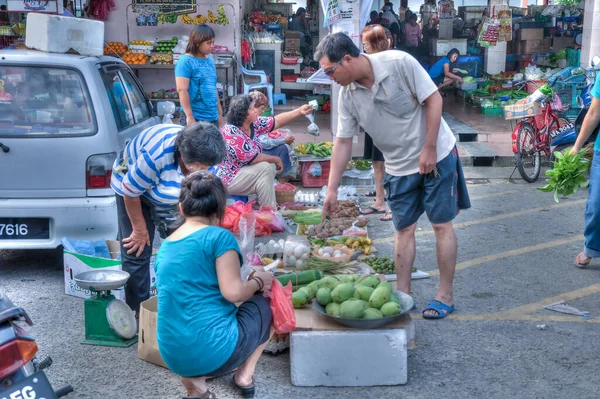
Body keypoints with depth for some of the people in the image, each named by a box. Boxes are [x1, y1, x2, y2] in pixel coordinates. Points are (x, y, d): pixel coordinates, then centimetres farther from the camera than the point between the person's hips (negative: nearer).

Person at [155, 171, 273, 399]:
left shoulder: (164, 248, 13)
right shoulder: (219, 236, -9)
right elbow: (233, 292, -16)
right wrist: (259, 282, 4)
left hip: (173, 357, 6)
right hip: (215, 351, -5)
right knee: (268, 304, 19)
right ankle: (244, 375, 16)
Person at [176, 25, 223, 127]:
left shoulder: (209, 61, 13)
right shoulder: (186, 61, -9)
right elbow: (182, 90, -15)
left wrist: (220, 113, 18)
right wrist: (189, 117, -19)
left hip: (213, 118, 7)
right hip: (195, 118, -7)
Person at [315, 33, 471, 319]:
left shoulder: (399, 63, -22)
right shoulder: (348, 95, -7)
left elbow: (433, 99, -18)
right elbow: (343, 142, -2)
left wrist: (429, 150, -19)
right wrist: (331, 189, -4)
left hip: (436, 155, -4)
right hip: (399, 166, 5)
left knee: (442, 225, 1)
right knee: (404, 230, 7)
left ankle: (445, 296, 10)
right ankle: (403, 295, 17)